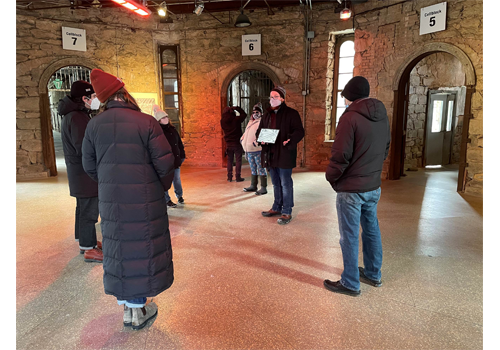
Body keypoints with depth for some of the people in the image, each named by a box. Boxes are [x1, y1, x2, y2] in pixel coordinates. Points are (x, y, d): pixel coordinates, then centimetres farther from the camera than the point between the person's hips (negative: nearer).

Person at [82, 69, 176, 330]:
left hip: (111, 200, 4)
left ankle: (126, 308, 30)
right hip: (145, 200, -4)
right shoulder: (146, 122, -13)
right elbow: (164, 163, -13)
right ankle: (138, 311, 21)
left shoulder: (94, 125, 0)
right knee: (142, 248, 8)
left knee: (117, 250, 16)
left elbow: (89, 166, 5)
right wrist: (162, 188, 4)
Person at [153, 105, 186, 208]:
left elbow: (180, 143, 15)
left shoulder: (173, 129, 9)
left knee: (177, 179, 16)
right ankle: (167, 200, 19)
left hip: (176, 159, 5)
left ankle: (179, 196, 36)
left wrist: (182, 155, 13)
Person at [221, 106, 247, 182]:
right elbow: (244, 114, 5)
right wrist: (237, 109, 10)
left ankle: (229, 177, 12)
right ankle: (238, 177, 2)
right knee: (238, 160, 3)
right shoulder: (236, 119, -11)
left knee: (229, 160, 11)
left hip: (228, 143, 3)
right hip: (237, 143, -3)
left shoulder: (222, 121, -2)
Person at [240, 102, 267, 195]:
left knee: (261, 169, -4)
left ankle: (263, 188, 1)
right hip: (249, 151, 8)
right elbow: (246, 134, 28)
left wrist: (257, 142, -24)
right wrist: (243, 140, 12)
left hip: (258, 150, -8)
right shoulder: (250, 122, 20)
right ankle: (253, 186, 27)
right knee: (253, 169, 16)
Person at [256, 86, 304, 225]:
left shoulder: (291, 113, -5)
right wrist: (261, 139, -2)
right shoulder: (268, 114, 14)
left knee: (285, 184, 0)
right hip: (270, 154, 7)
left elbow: (299, 131, -11)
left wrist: (291, 140, -30)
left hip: (284, 154, -6)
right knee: (275, 183, 18)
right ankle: (277, 208, 32)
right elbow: (260, 130, 20)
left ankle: (287, 212, 10)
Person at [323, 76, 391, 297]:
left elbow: (341, 155, -20)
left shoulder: (350, 117, -18)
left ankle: (350, 284, 16)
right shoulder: (382, 116, 7)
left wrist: (331, 176, -5)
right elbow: (386, 149, 14)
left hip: (351, 189, -8)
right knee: (371, 230, 20)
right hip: (374, 186, 8)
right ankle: (373, 274, 36)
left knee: (350, 236, 4)